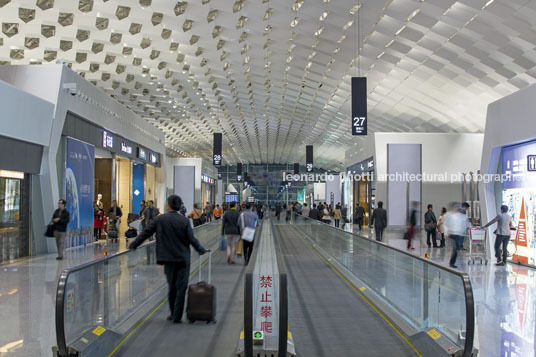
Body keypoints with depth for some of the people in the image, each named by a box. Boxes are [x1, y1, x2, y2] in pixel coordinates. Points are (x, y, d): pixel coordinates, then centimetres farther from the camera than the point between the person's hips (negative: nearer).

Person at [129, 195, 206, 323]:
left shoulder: (159, 219, -4)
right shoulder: (184, 221, -7)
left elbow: (145, 233, 0)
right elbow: (192, 239, -6)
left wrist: (133, 245, 12)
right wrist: (201, 250, 10)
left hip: (168, 259, 2)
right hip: (183, 258, -2)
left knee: (171, 287, 16)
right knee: (181, 287, 5)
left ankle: (173, 314, 24)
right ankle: (177, 316, 5)